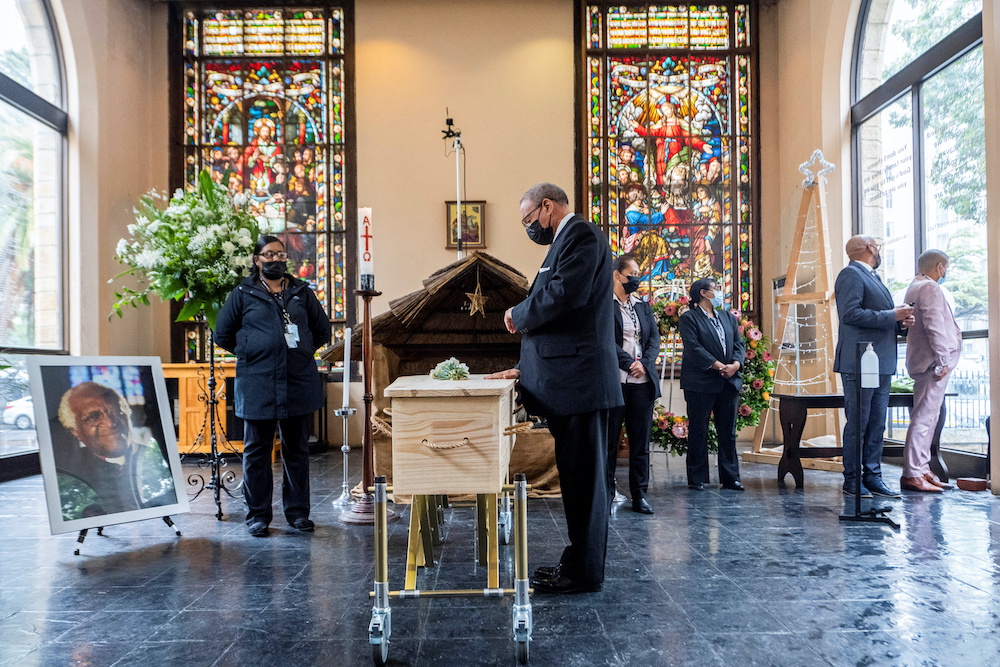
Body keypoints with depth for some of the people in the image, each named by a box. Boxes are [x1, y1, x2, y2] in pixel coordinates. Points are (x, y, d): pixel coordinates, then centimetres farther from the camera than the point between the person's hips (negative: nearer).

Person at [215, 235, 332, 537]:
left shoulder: (302, 292, 10)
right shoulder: (243, 293, 4)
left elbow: (322, 330, 16)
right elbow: (223, 334, 8)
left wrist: (301, 351, 7)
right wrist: (251, 353, 3)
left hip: (299, 384, 2)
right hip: (257, 385, -2)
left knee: (297, 449, 10)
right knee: (257, 450, 6)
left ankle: (297, 511, 20)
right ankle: (258, 514, 17)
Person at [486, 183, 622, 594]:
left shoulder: (581, 235, -8)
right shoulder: (567, 241, 23)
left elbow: (566, 295, -25)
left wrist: (518, 314, -8)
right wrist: (526, 367, 18)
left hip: (580, 380, -10)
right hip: (568, 379, 10)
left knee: (584, 476, -2)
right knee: (577, 475, 15)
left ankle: (584, 573, 8)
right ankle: (578, 561, 25)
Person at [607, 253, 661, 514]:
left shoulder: (643, 305, 17)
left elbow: (654, 337, 10)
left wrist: (645, 363, -6)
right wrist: (630, 363, -13)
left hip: (642, 382, 5)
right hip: (613, 381, -5)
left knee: (640, 441, 8)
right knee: (609, 440, 2)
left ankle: (640, 494, 16)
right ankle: (606, 494, 11)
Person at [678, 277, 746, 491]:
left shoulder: (728, 317, 19)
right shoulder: (689, 318, -2)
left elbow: (739, 343, 11)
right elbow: (693, 347, -13)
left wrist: (735, 364, -8)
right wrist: (718, 366, -17)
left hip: (729, 382, 6)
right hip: (701, 383, -6)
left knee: (728, 432, 8)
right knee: (698, 432, 1)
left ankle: (730, 477, 15)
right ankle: (697, 478, 8)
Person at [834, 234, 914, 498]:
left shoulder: (872, 277, 23)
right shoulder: (851, 274, -7)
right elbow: (850, 313, -20)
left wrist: (901, 322, 6)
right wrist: (892, 316, -15)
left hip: (881, 364, 10)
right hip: (859, 364, -10)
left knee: (877, 424, 10)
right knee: (857, 422, -5)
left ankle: (872, 476, 16)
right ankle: (852, 480, 1)